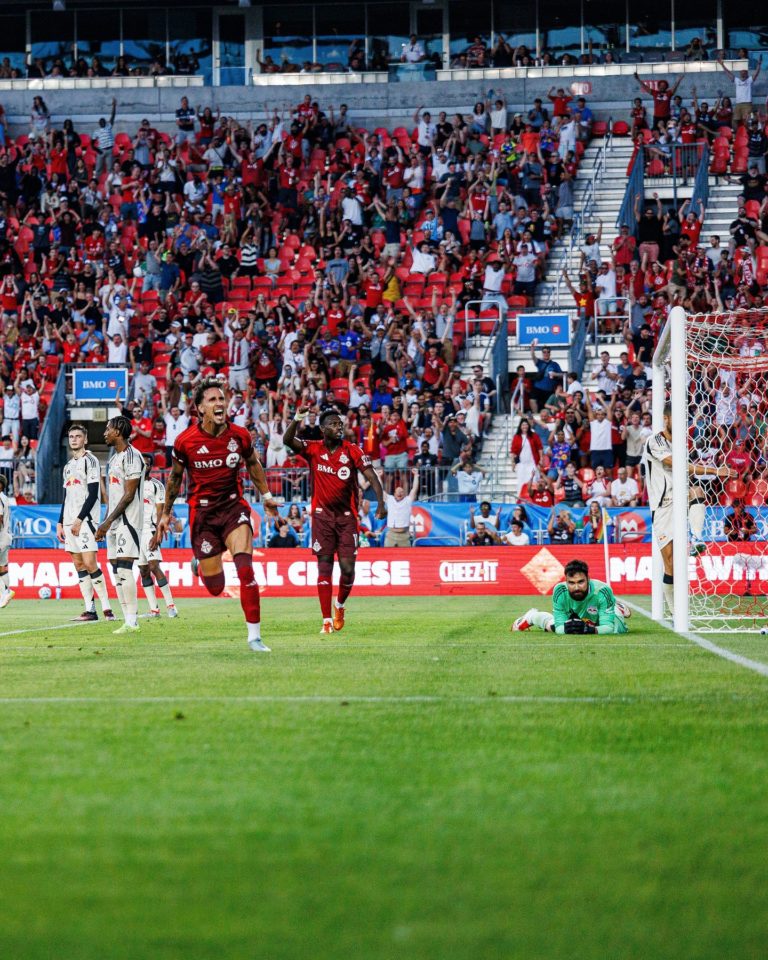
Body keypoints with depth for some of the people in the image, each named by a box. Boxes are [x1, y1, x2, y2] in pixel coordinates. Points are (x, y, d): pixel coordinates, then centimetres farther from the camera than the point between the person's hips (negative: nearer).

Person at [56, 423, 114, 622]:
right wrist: (60, 523, 15)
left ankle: (107, 608, -10)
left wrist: (79, 519, -16)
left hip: (86, 520, -8)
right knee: (79, 564, 4)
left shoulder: (90, 461, -4)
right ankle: (90, 610, 3)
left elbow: (93, 494, -11)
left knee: (89, 563, -14)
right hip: (69, 521, 8)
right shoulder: (68, 465, 20)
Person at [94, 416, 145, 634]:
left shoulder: (131, 456, -11)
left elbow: (129, 495, -15)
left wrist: (108, 521, -15)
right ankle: (128, 620, 6)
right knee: (117, 571, 6)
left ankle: (132, 621, -16)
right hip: (114, 523, 10)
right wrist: (104, 524, 18)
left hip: (128, 520, -10)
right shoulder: (115, 458, 19)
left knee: (124, 568, -15)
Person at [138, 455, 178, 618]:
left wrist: (157, 534, -15)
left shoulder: (156, 486, 0)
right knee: (143, 571, 3)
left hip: (149, 531, -5)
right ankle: (154, 609, 5)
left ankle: (170, 605, -12)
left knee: (154, 567, -16)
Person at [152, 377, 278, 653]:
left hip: (233, 506, 1)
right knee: (216, 588, 2)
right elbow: (175, 477, 8)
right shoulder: (185, 441, -9)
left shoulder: (240, 436, -5)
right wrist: (165, 513, 13)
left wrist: (266, 496, 22)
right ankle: (201, 564, 41)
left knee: (245, 569, -21)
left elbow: (252, 464, 16)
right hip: (201, 511, -1)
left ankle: (254, 636, -12)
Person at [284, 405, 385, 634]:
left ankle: (340, 606, 24)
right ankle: (327, 620, -4)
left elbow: (372, 477, -8)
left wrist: (381, 503, -22)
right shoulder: (313, 449, -1)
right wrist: (296, 420, -33)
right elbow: (288, 441, -15)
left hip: (347, 515, 0)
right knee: (324, 566, -4)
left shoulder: (353, 450, -3)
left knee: (348, 568, -5)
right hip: (322, 514, 0)